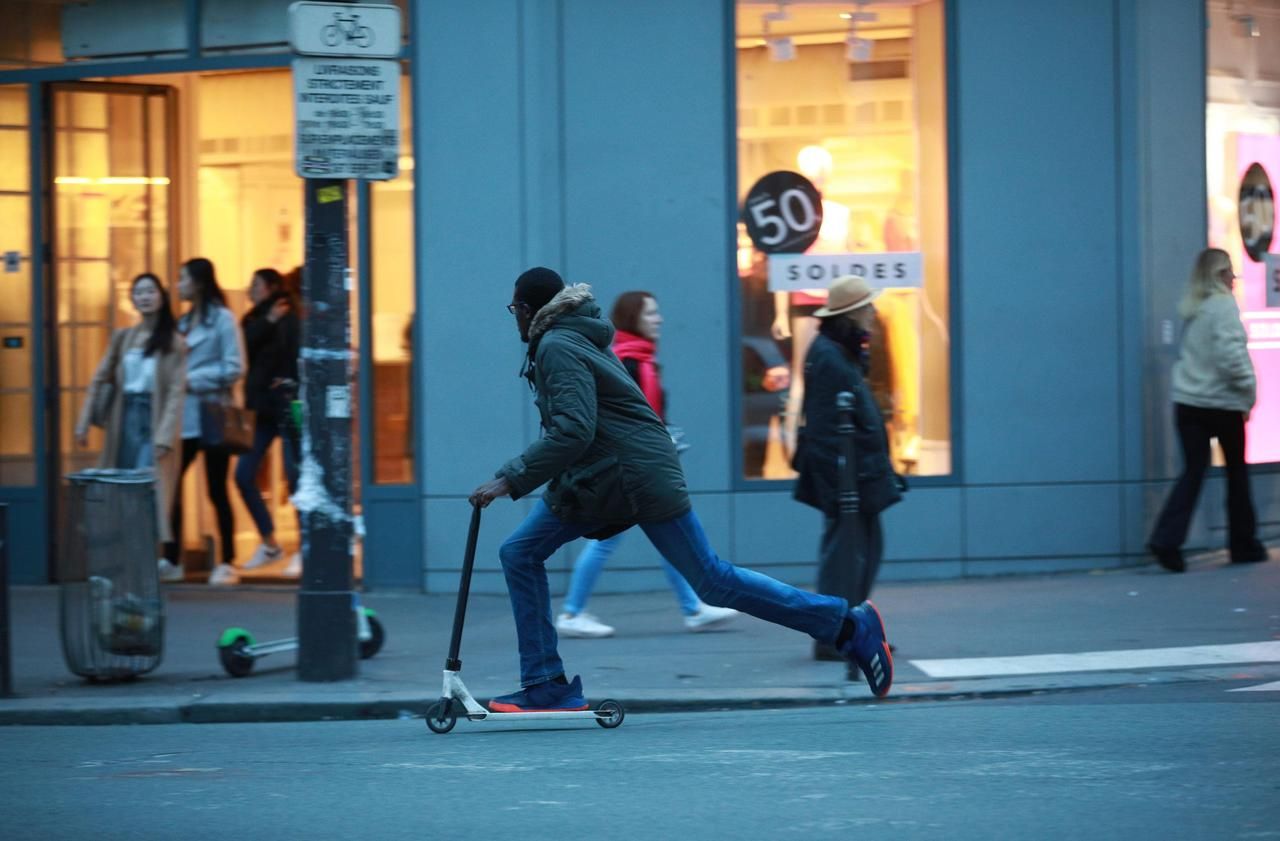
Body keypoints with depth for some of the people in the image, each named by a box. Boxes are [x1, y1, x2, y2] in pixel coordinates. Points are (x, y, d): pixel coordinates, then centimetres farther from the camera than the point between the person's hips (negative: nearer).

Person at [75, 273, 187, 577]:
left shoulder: (173, 342, -1)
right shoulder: (122, 338, 13)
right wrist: (84, 422, 6)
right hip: (125, 416, 5)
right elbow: (100, 380, 13)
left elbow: (176, 391, -7)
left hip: (155, 417, -5)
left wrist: (165, 435, -16)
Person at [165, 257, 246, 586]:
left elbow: (234, 368, -12)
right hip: (184, 416, 6)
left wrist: (192, 380, -14)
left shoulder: (222, 319, -6)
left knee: (217, 490, 1)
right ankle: (171, 557, 3)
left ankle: (227, 562, 9)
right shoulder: (183, 321, 15)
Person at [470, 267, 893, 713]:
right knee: (519, 554, 3)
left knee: (713, 582, -4)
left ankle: (850, 624, 3)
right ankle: (546, 686, 3)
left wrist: (510, 480, -26)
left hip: (642, 478, -10)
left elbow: (573, 431, -27)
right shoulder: (575, 338, 15)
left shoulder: (557, 348, -15)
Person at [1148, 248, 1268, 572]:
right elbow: (1231, 354, -19)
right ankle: (1243, 544, 18)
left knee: (1192, 471, 2)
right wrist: (1249, 388, -9)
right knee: (1237, 472, 10)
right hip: (1222, 402, -5)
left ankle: (1167, 539, -15)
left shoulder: (1190, 308, 10)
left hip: (1187, 400, 5)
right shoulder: (1224, 305, -11)